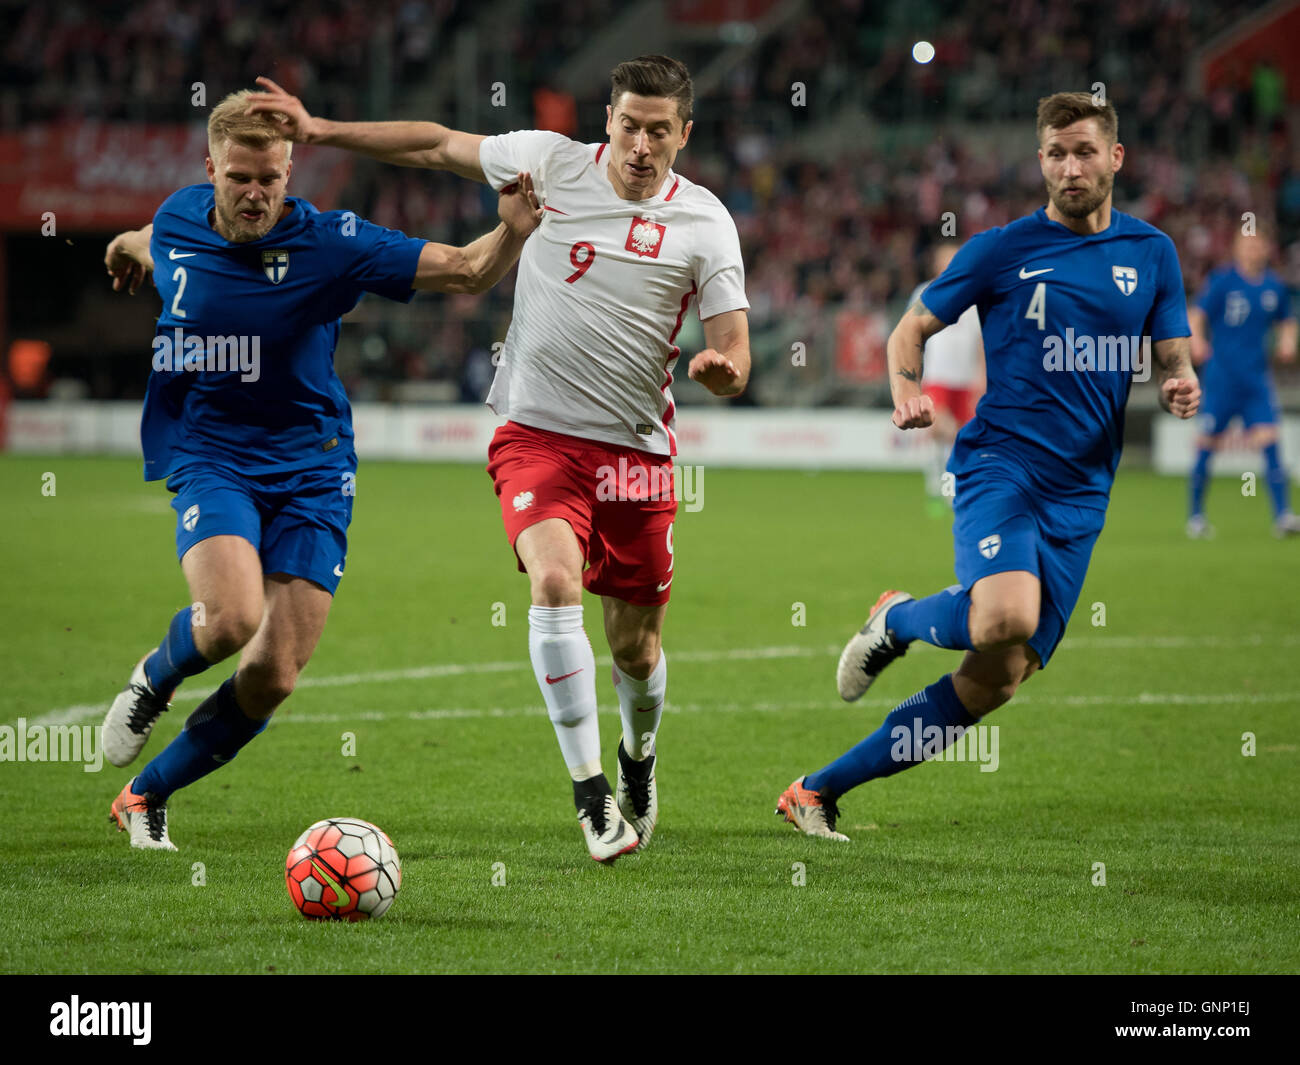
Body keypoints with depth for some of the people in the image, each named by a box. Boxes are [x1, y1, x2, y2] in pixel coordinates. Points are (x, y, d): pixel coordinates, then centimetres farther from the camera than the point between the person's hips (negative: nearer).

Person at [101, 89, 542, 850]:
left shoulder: (330, 242, -10)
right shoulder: (177, 222, -1)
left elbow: (464, 272, -12)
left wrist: (512, 233, -31)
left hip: (310, 472, 0)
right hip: (210, 459, 0)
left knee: (271, 678, -5)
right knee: (233, 618, -28)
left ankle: (147, 796, 17)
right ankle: (154, 679, 7)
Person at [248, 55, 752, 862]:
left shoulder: (705, 222, -1)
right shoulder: (551, 163, -1)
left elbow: (736, 358, -1)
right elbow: (438, 146, 12)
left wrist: (722, 367, -25)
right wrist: (323, 129, 7)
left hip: (637, 452, 1)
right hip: (537, 435, -1)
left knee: (637, 647, 7)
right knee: (555, 577, -28)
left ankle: (639, 754, 42)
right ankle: (588, 789, -24)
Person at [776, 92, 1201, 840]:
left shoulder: (1152, 253, 11)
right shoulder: (1003, 249, 3)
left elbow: (1174, 360, 14)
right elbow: (912, 328, 10)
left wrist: (1181, 386, -10)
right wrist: (907, 393, -10)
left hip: (1079, 492, 4)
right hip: (999, 462, -4)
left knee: (996, 680, -3)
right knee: (1006, 618, -32)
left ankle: (817, 792, 8)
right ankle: (899, 620, 3)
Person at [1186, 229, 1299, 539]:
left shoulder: (1275, 287, 8)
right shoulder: (1223, 281, -5)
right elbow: (1196, 314, -10)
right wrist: (1196, 341, -29)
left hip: (1257, 379, 3)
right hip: (1222, 378, -3)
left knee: (1269, 441, -10)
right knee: (1208, 445, 2)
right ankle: (1195, 516, 16)